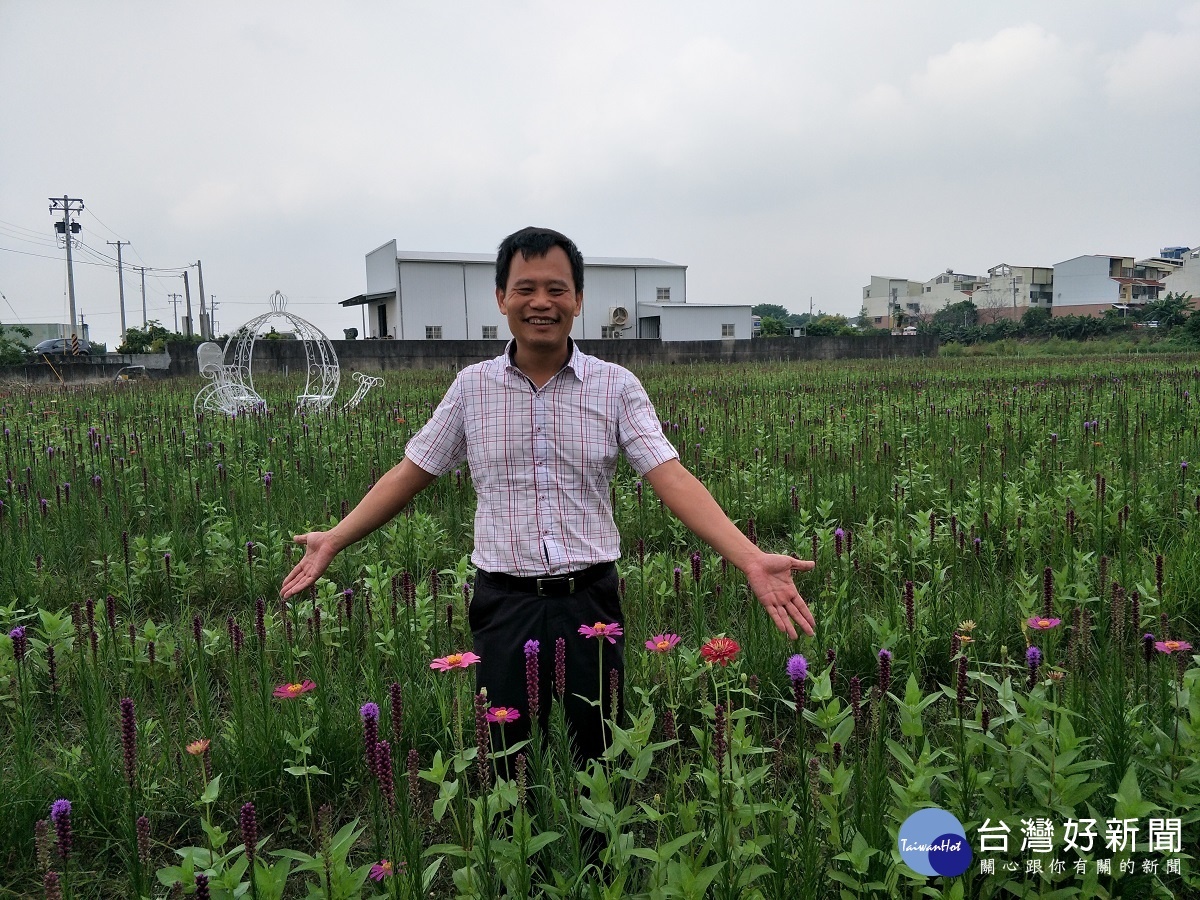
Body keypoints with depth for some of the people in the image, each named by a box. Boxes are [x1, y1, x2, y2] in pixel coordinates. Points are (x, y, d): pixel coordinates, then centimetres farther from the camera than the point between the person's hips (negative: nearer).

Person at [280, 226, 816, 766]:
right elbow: (410, 474, 10)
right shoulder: (471, 386, 3)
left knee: (598, 759, 12)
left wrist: (750, 559, -21)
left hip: (589, 601, -1)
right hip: (504, 605, 1)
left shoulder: (616, 387, -2)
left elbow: (672, 479, -10)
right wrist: (335, 539, 5)